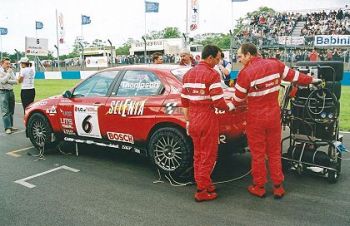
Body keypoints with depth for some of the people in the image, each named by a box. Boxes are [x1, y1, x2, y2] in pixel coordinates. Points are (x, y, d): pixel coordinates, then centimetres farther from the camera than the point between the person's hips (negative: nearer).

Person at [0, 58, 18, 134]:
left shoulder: (11, 71, 11)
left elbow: (15, 81, 3)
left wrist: (7, 81, -12)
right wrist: (8, 73, -15)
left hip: (11, 92, 6)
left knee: (11, 111, 11)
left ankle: (11, 126, 19)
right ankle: (7, 128, -9)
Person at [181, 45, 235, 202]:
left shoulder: (188, 74, 10)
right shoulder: (212, 74, -14)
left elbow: (184, 101, 12)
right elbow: (218, 102, -18)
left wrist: (187, 121, 17)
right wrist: (229, 107, 2)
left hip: (193, 120, 7)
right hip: (207, 120, -7)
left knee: (198, 154, 18)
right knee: (208, 155, 4)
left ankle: (202, 183, 30)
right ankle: (202, 191, 11)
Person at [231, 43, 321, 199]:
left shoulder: (245, 73, -15)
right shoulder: (275, 64, -1)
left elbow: (238, 99, -8)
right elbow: (294, 76, 10)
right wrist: (312, 80, 26)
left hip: (256, 119, -4)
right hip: (274, 116, 4)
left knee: (258, 153, 9)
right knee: (275, 152, 15)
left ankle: (259, 187, 21)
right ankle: (278, 187, 24)